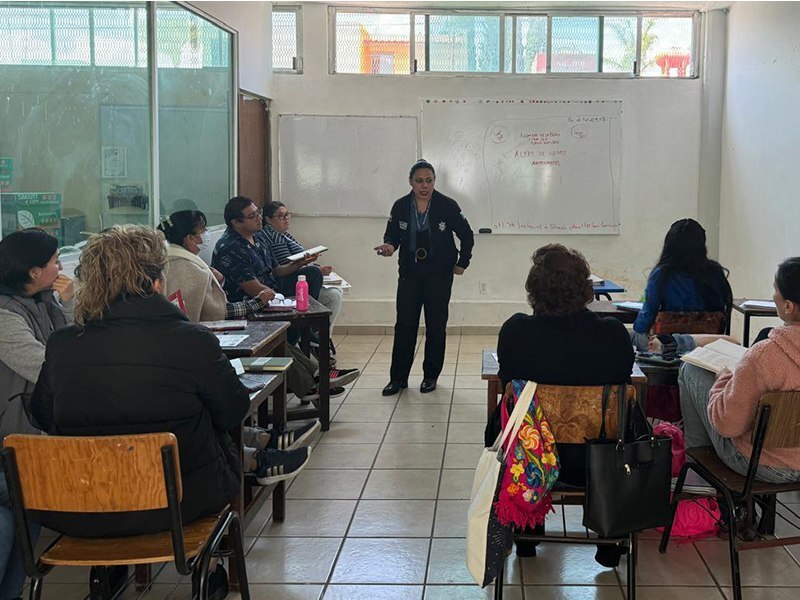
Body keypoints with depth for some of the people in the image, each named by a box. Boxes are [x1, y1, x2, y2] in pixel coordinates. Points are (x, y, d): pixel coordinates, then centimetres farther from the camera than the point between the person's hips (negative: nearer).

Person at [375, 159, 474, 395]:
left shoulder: (447, 206, -8)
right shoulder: (400, 207, -3)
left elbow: (466, 236, 2)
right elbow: (392, 234, 6)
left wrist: (462, 263, 3)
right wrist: (389, 246, -17)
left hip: (439, 274, -1)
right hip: (409, 273, 2)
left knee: (436, 326, 5)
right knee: (404, 325, 0)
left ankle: (431, 376, 18)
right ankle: (398, 378, 9)